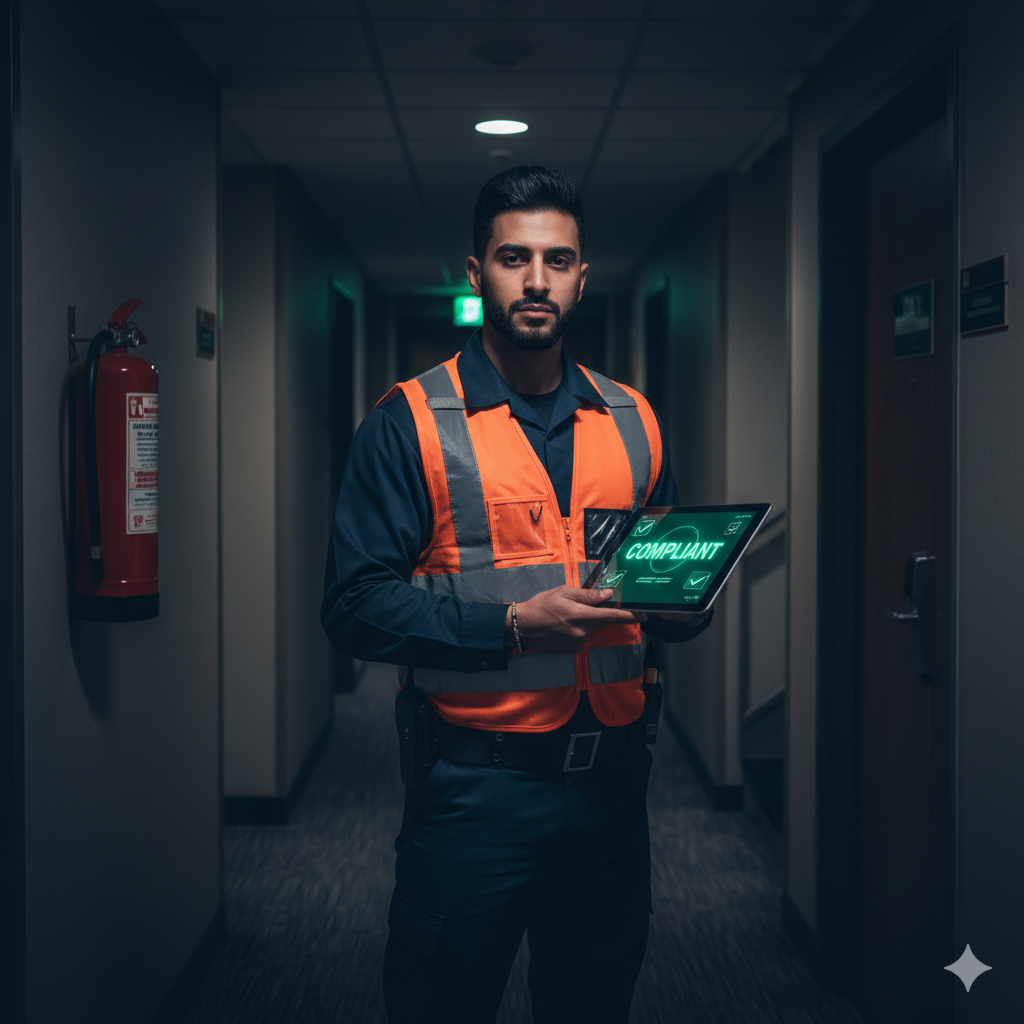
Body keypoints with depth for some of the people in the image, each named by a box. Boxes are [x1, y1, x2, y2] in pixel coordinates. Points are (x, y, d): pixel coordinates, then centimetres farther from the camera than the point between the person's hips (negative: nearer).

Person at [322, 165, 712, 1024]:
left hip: (612, 780, 5)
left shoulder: (632, 422, 11)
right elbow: (356, 604, -11)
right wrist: (512, 625, -21)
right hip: (473, 784, -4)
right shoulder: (410, 422, -4)